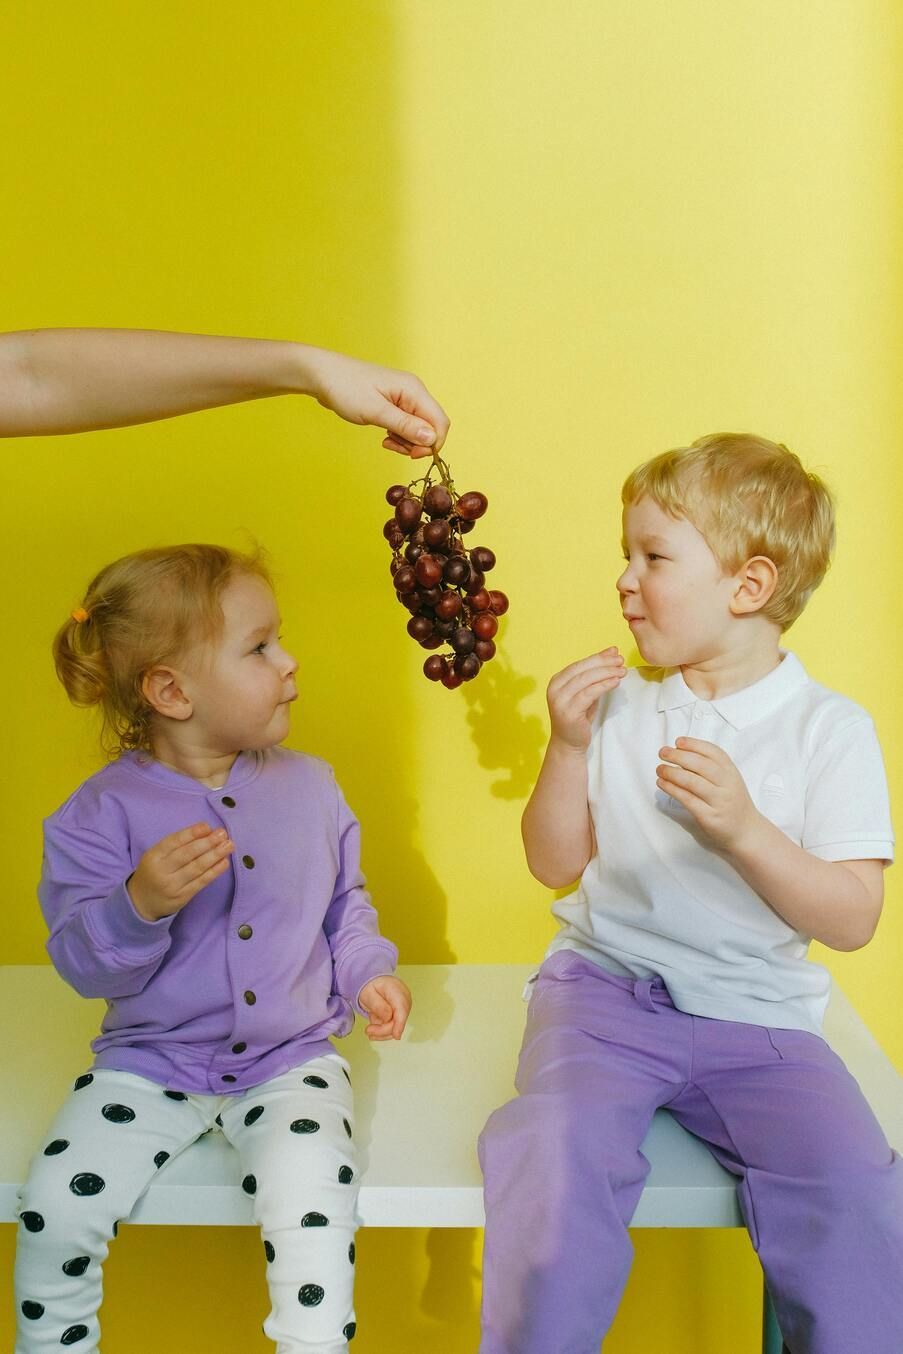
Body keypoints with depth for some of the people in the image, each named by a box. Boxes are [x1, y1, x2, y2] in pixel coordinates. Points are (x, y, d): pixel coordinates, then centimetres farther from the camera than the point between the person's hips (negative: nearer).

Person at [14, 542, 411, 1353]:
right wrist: (141, 905, -31)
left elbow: (346, 901, 15)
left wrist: (367, 973, -1)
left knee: (313, 1206, -23)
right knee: (56, 1208, -13)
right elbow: (85, 965, -12)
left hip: (291, 1060, 1)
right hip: (149, 1062, 0)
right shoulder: (106, 812, -10)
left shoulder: (309, 787, 1)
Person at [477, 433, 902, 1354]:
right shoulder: (620, 706, 5)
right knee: (562, 1150, -26)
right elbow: (556, 865, 8)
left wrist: (742, 829, -22)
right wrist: (568, 747, -6)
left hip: (755, 1013, -1)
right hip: (605, 988, 1)